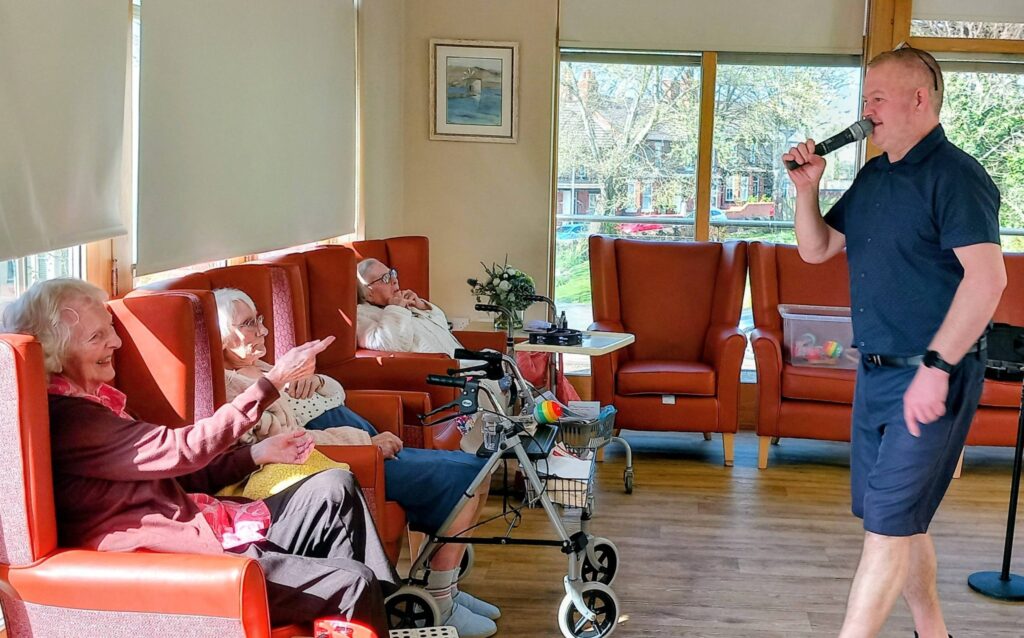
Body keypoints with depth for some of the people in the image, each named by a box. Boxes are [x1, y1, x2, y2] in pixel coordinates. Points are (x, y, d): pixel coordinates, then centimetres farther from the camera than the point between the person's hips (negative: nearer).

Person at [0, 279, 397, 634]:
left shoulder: (90, 401, 14)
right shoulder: (64, 418, -18)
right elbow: (182, 450, -22)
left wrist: (258, 453, 7)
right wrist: (274, 381, -20)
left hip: (196, 526, 10)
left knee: (337, 488, -1)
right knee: (355, 583, -15)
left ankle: (386, 604, 2)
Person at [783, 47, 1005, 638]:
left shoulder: (955, 175, -13)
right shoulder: (872, 178, 13)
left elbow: (987, 277, -23)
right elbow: (816, 250, 18)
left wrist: (936, 366, -26)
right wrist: (807, 188, 2)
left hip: (933, 376, -9)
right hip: (876, 370, 9)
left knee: (888, 522, -6)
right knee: (903, 519, 16)